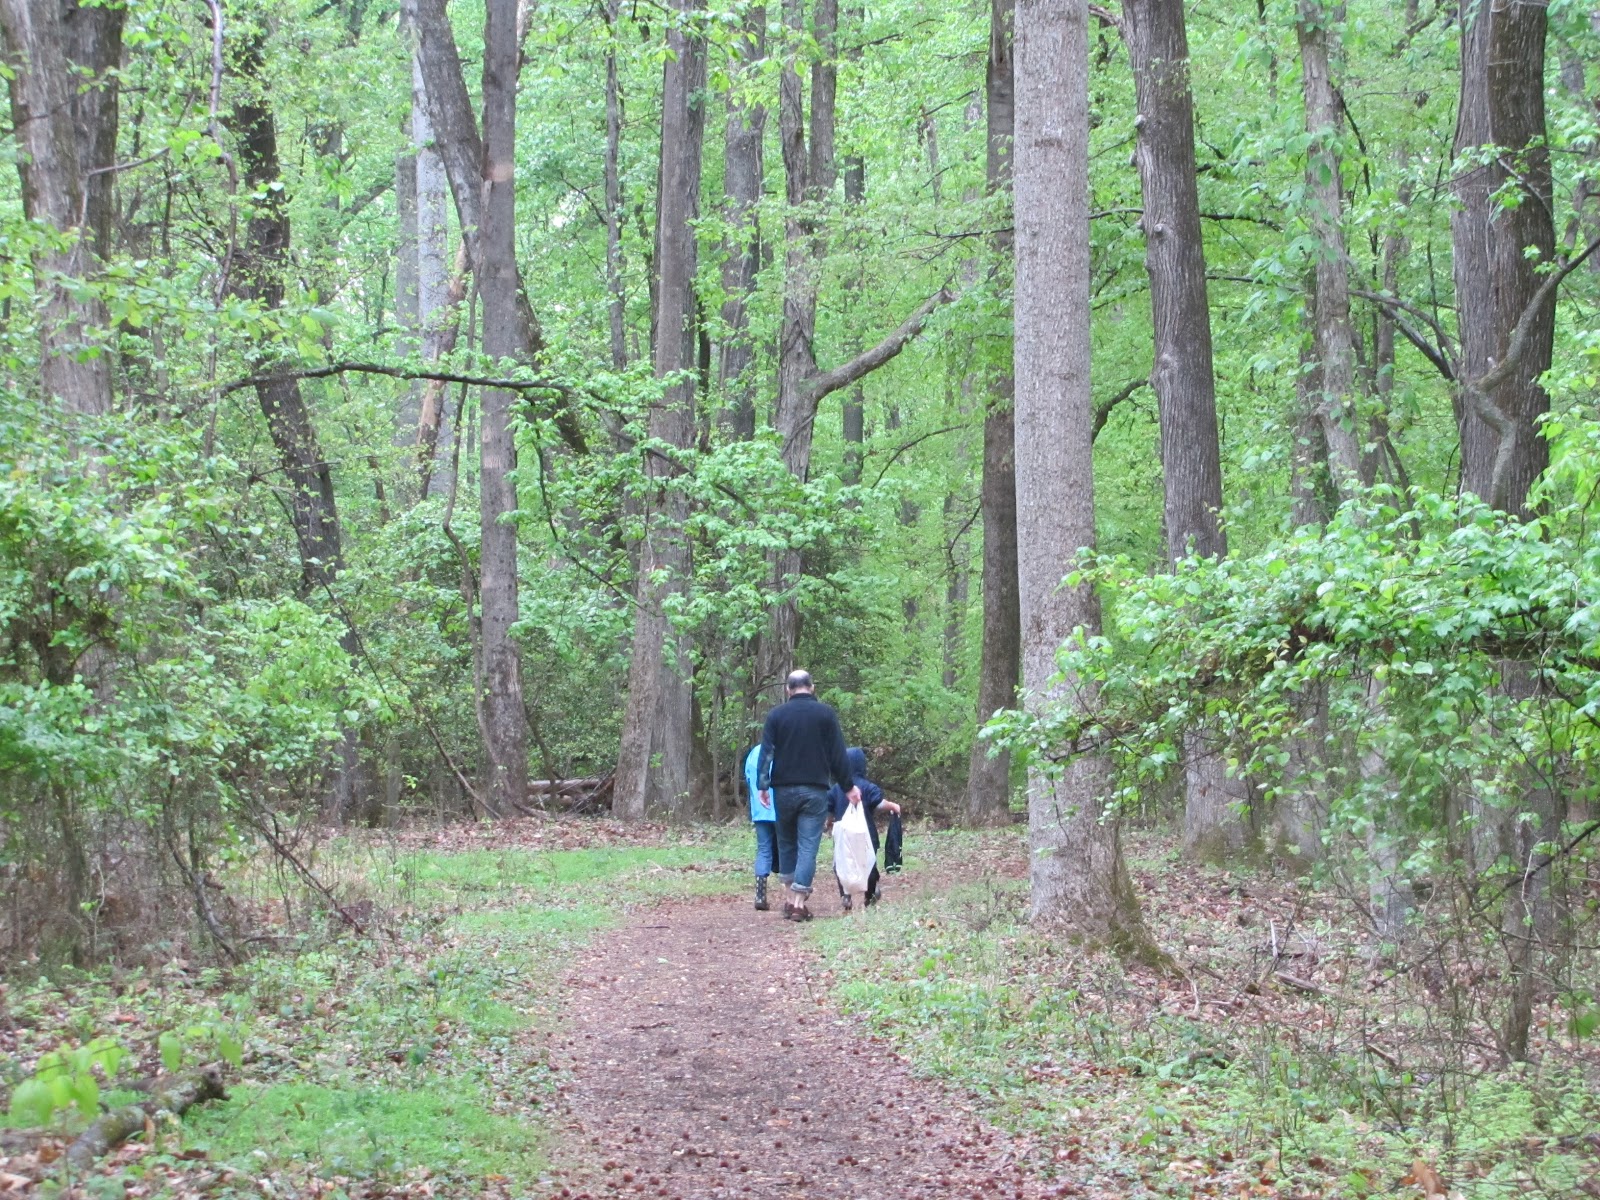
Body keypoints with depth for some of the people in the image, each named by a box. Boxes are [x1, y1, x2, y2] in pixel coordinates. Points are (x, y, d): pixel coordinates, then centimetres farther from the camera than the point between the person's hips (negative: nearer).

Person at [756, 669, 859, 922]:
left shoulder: (776, 715, 2)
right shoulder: (825, 713, 1)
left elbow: (766, 752, -4)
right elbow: (838, 754, 1)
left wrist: (762, 785, -3)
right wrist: (849, 786, 8)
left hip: (784, 789, 1)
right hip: (815, 790, -1)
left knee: (786, 842, 16)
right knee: (808, 845, -3)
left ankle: (791, 897, 15)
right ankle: (799, 902, -10)